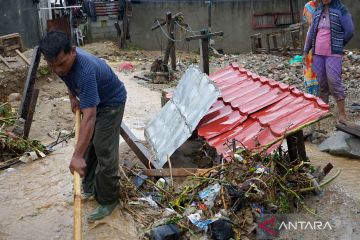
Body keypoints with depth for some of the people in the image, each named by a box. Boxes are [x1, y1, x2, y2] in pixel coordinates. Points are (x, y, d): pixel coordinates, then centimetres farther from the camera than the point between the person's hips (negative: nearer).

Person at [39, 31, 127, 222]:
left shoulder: (85, 71, -42)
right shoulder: (62, 60, -18)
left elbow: (89, 118, -46)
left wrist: (77, 156, -47)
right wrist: (72, 97, -5)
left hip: (111, 103, -8)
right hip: (92, 100, 8)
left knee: (104, 150, -8)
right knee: (88, 144, 14)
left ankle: (108, 200, 5)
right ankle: (90, 187, 30)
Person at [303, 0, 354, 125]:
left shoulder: (341, 10, -3)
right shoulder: (317, 11, 11)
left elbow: (349, 31, -3)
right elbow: (311, 33, 16)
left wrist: (338, 46, 6)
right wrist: (306, 51, 15)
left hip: (333, 54, -4)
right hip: (318, 54, 5)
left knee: (335, 83, -9)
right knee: (322, 84, 8)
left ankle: (342, 115, -4)